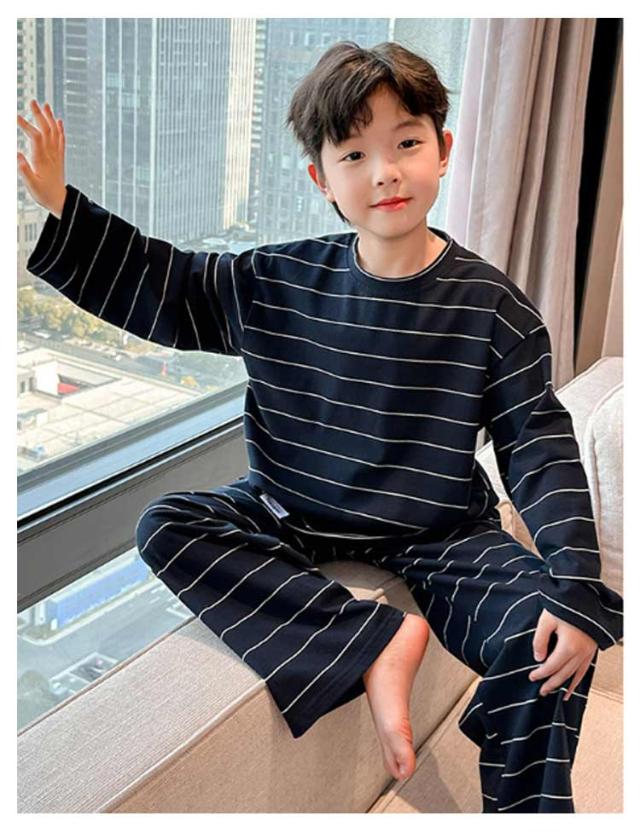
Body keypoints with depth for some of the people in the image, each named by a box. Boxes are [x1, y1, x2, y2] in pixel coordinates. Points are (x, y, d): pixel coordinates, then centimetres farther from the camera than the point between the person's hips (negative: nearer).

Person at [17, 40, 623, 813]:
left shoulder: (492, 306, -9)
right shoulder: (276, 284, -3)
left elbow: (540, 446, -9)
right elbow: (158, 285, 7)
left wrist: (576, 588, -19)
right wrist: (60, 210, -2)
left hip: (437, 536, -2)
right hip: (292, 520, 3)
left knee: (547, 642, -25)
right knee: (164, 526, -19)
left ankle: (523, 807, 3)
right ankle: (378, 644, -22)